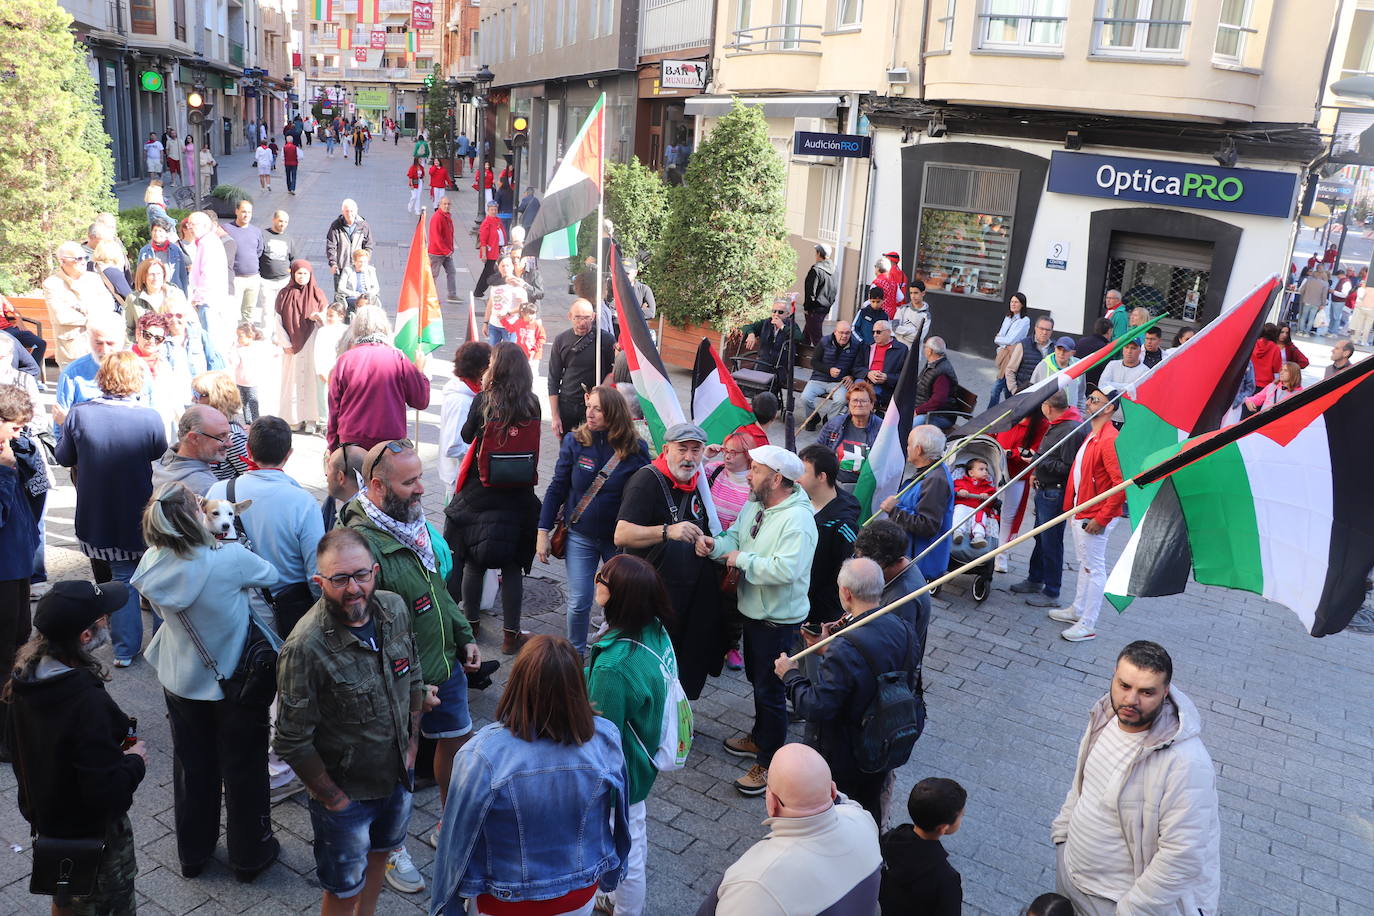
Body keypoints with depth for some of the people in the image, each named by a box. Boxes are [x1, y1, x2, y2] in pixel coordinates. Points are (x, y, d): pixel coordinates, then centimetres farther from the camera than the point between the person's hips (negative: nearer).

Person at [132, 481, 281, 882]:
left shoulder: (152, 564, -15)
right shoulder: (229, 558, -30)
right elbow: (272, 577, -11)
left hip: (180, 681, 5)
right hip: (235, 683, -4)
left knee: (192, 767, 22)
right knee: (243, 769, 15)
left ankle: (193, 853, 40)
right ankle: (249, 855, 32)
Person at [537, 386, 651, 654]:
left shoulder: (636, 448, -11)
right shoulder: (575, 442, -8)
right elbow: (557, 488, -2)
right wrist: (543, 532, -2)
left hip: (620, 539, 0)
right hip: (581, 536, 0)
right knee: (579, 602, 3)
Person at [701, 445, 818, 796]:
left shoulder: (798, 519, -28)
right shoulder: (755, 505, 2)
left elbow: (786, 569, -38)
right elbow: (736, 538, 7)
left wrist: (742, 560, -27)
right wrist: (716, 545, -16)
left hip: (778, 620, -9)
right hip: (752, 611, 9)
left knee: (770, 691, 3)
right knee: (757, 680, 25)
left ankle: (769, 763, 18)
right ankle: (760, 737, 45)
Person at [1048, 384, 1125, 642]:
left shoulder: (1109, 440, -22)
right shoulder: (1092, 435, 10)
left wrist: (1102, 518, -22)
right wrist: (1071, 506, 19)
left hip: (1094, 518, -10)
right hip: (1080, 512, 10)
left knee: (1094, 568, 0)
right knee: (1084, 564, 21)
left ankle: (1087, 625, 9)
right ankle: (1077, 611, 35)